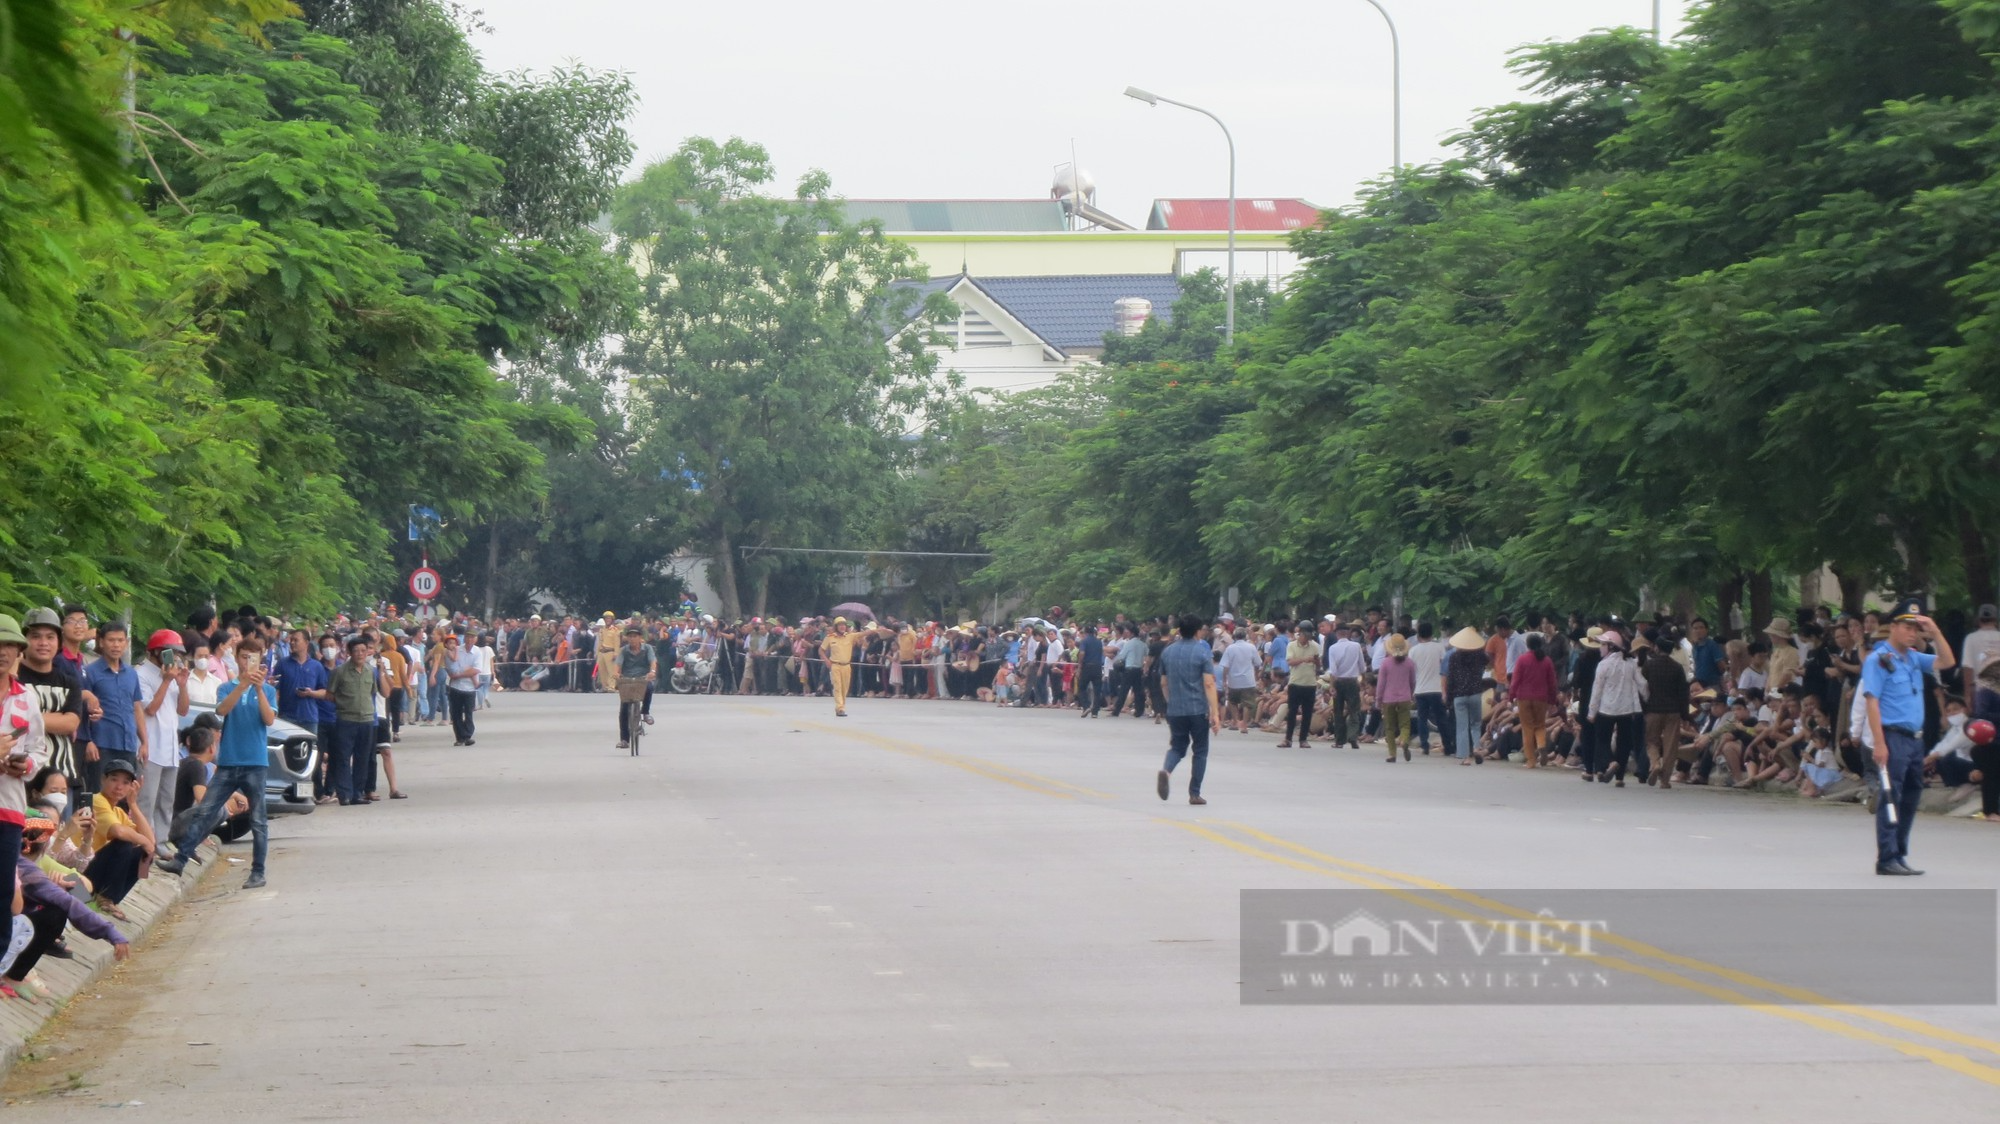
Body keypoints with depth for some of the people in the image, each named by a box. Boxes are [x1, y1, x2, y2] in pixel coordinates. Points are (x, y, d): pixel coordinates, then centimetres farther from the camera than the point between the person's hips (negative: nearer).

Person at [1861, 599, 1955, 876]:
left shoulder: (1914, 658, 15)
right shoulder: (1879, 659, -8)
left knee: (1911, 797, 11)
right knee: (1891, 798, -9)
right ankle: (1887, 858, -8)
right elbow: (1871, 702, -13)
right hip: (1893, 736, -8)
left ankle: (1899, 854, 19)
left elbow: (1947, 662, 17)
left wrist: (1935, 633, 2)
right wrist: (1879, 744, -19)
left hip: (1915, 738, 8)